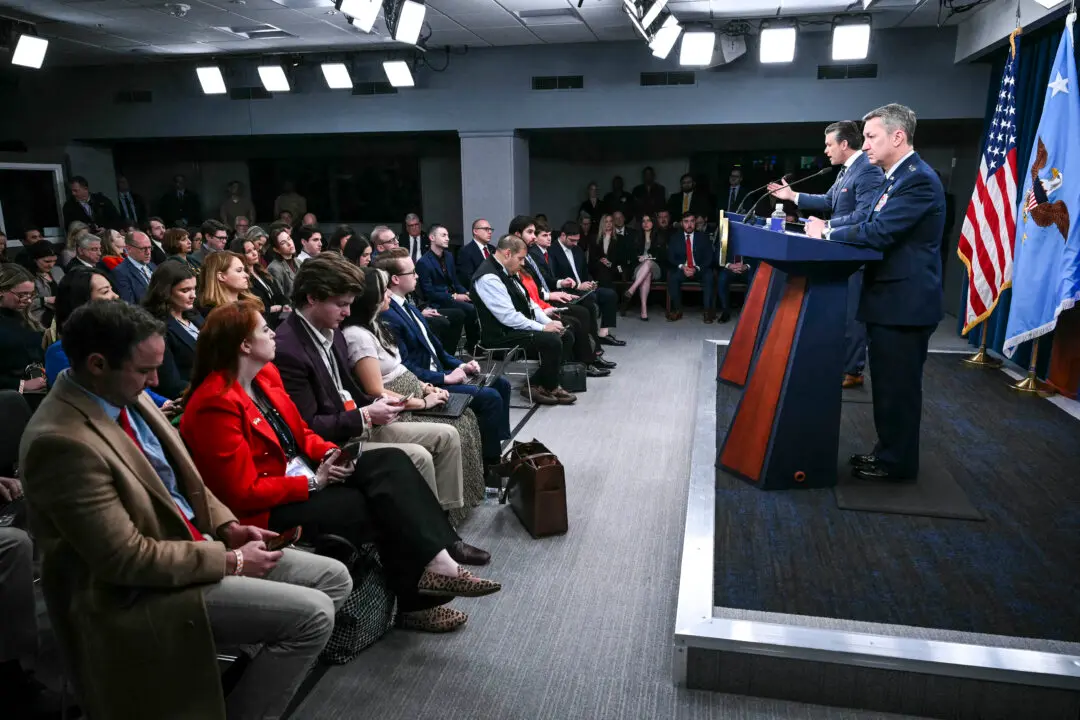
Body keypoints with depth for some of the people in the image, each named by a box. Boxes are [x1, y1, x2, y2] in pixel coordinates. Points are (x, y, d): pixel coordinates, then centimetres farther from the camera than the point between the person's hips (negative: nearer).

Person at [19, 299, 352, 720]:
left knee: (334, 578, 4)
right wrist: (230, 561, -17)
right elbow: (126, 557, -25)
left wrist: (228, 527, 1)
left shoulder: (126, 395, 2)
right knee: (312, 613, -19)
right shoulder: (61, 441, -26)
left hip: (193, 545, 9)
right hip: (140, 591, -9)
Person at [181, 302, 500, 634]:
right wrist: (314, 484, -17)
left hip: (300, 471, 8)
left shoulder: (265, 373, 5)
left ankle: (437, 560, -22)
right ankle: (415, 600, -8)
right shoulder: (215, 404, -21)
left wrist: (328, 452, -6)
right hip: (267, 511, -8)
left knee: (391, 461, -13)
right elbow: (244, 493, -21)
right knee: (379, 504, -20)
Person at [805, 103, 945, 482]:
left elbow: (877, 233, -25)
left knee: (898, 386, 1)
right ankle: (888, 451, 31)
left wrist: (827, 233, -13)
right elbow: (872, 227, 13)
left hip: (904, 303, -10)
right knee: (888, 383, 18)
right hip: (889, 298, 10)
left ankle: (897, 463, 13)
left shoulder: (918, 179, -17)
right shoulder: (897, 177, 15)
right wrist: (829, 230, -2)